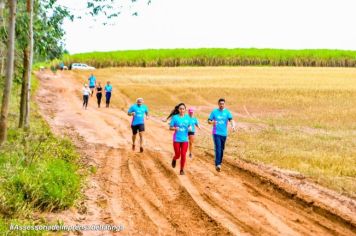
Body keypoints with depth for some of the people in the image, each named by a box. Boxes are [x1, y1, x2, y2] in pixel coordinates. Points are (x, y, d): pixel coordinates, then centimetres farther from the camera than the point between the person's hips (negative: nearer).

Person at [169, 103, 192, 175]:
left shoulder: (187, 117, 2)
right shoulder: (175, 117, -6)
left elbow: (189, 126, 12)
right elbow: (170, 127, -3)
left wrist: (190, 128, -11)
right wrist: (174, 128, -24)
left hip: (185, 139, 2)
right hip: (177, 139, -2)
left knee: (183, 155, -2)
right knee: (177, 155, 4)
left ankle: (182, 170, 13)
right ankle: (174, 159, 41)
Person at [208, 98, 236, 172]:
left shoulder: (227, 112, 4)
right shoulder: (214, 112, 2)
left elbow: (231, 119, -10)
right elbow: (209, 121, 4)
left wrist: (233, 126, -31)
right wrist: (212, 122, -20)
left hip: (224, 133, 3)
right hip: (216, 133, -3)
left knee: (222, 149, 12)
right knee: (218, 148, -16)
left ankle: (219, 162, 29)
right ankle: (217, 164, -22)